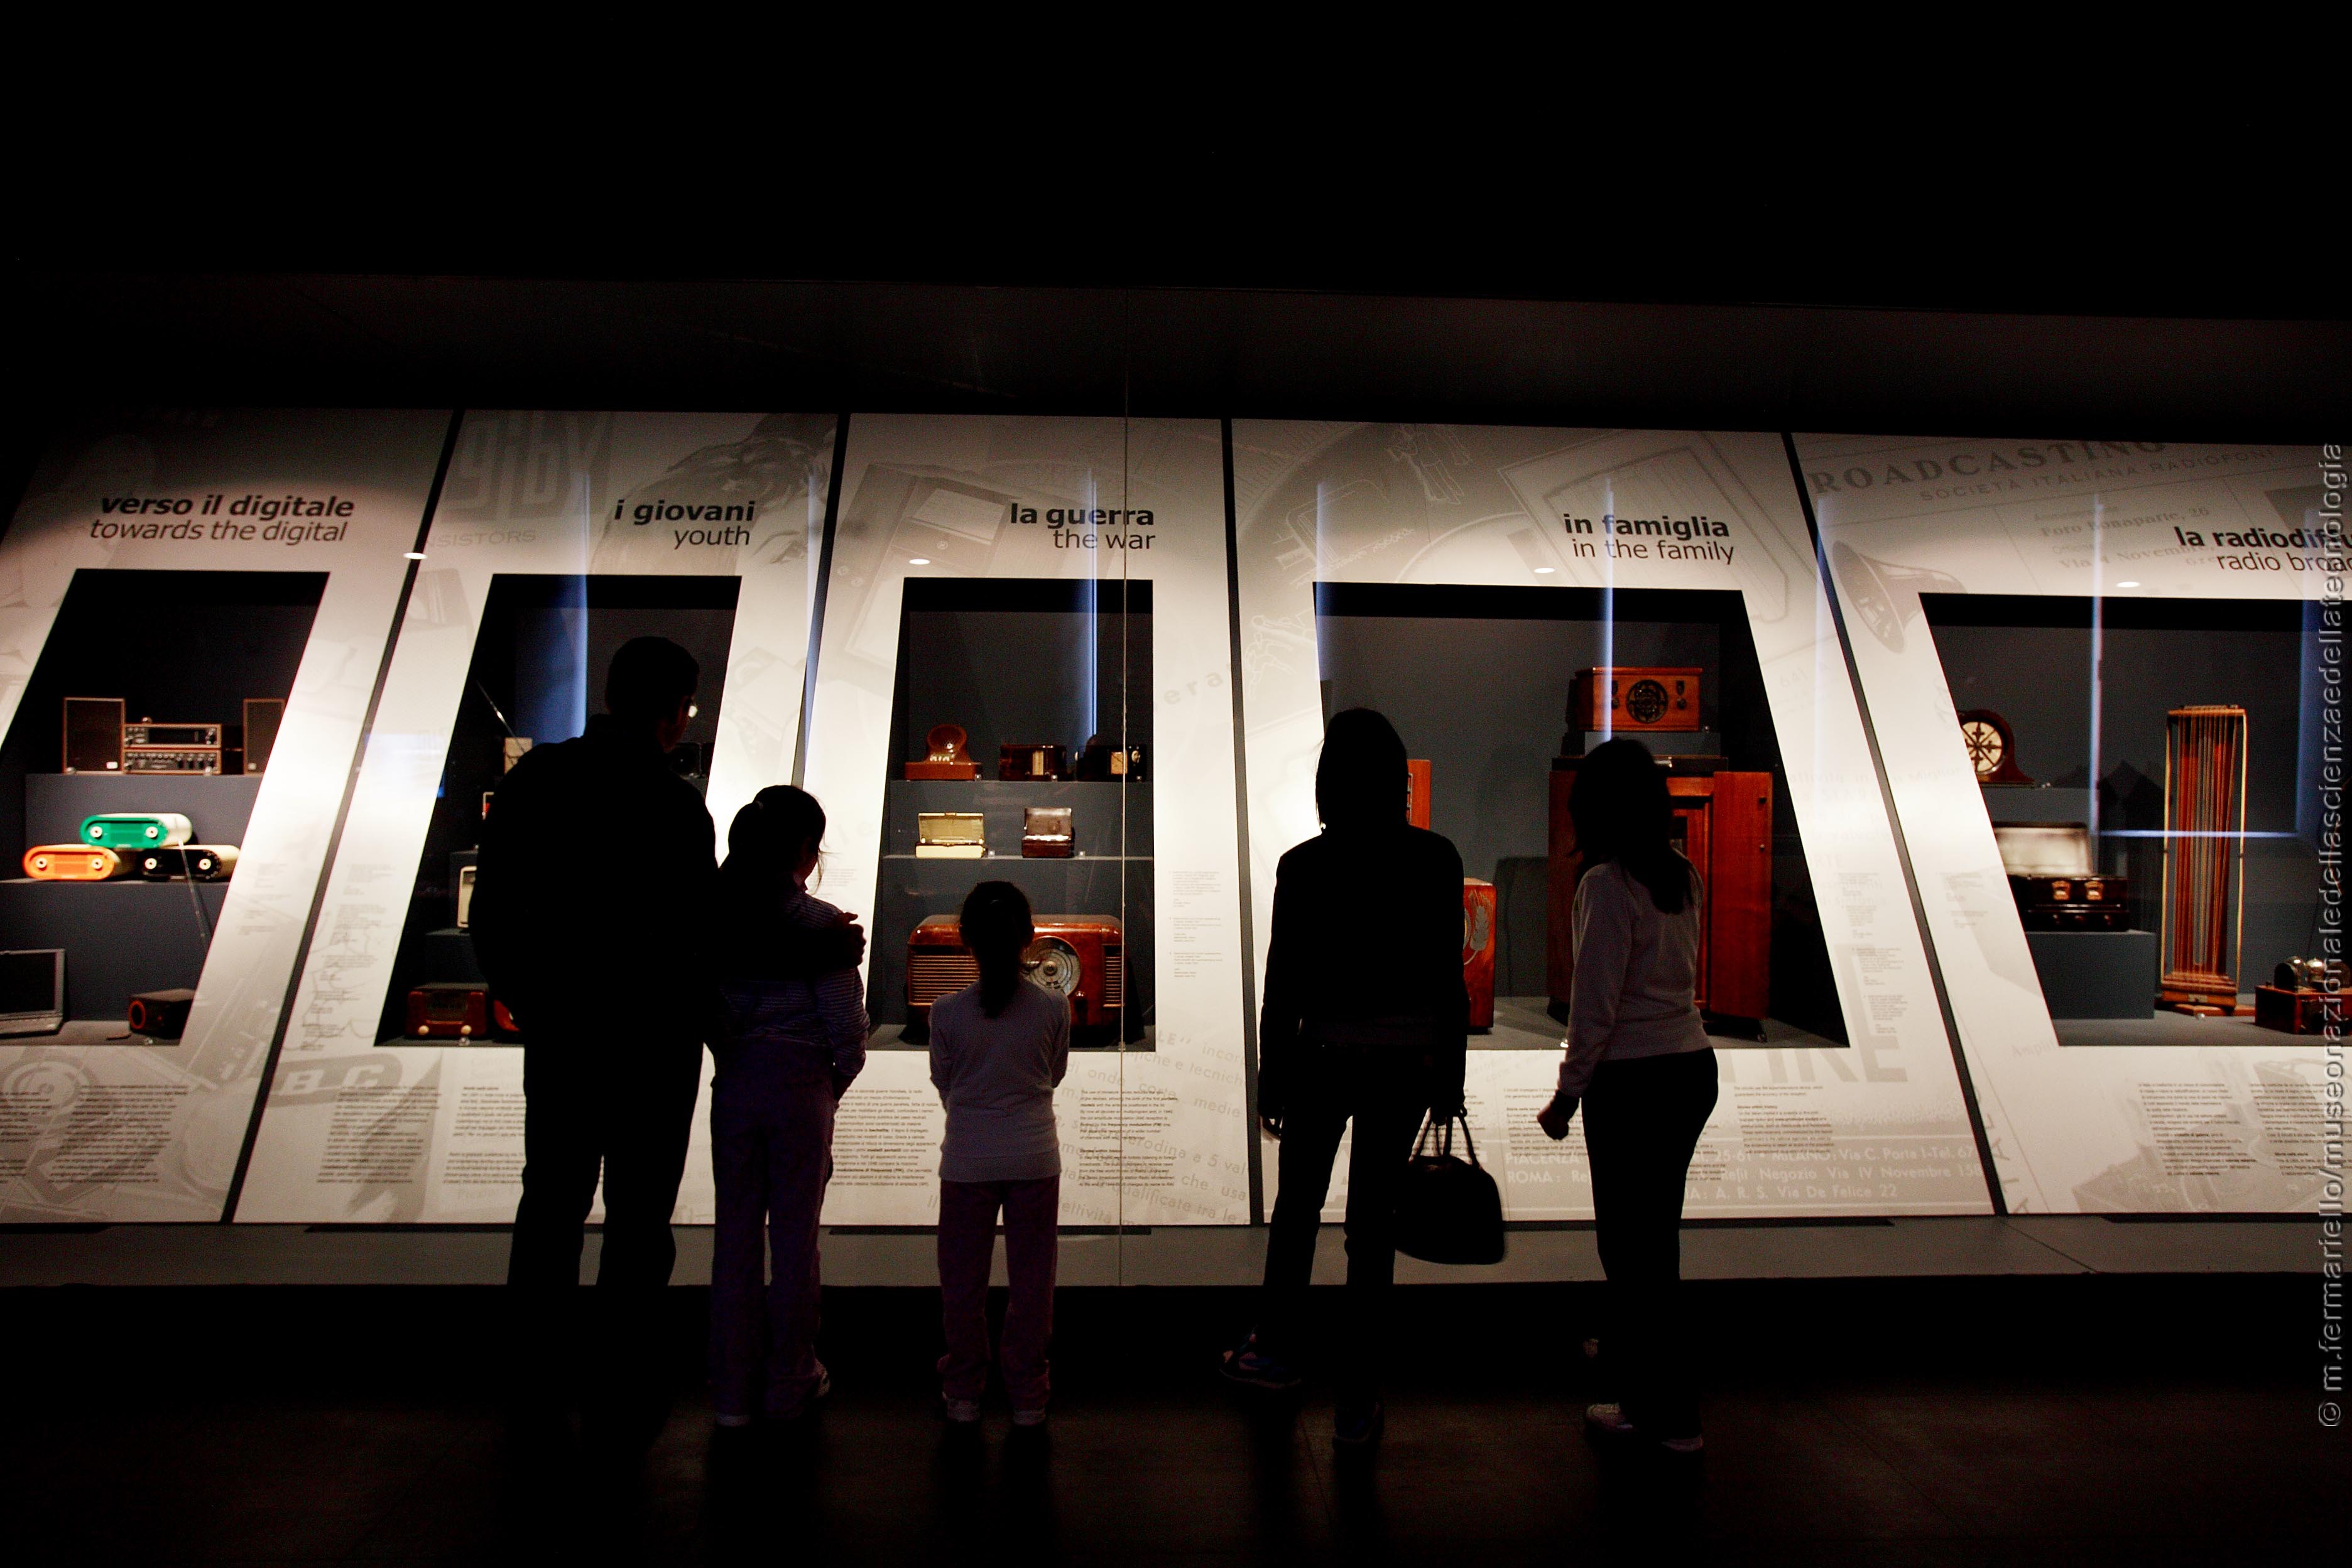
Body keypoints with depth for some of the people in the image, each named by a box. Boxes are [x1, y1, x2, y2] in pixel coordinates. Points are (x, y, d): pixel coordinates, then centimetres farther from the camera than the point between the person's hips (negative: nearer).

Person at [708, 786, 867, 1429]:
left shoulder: (717, 912, -1)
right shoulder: (819, 921, -13)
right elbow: (845, 1023, -11)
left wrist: (729, 1055, 14)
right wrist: (839, 1082, 5)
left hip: (733, 1083, 4)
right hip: (800, 1086, -4)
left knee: (735, 1233, 13)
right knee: (794, 1237, 10)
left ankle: (734, 1388, 23)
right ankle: (789, 1382, 23)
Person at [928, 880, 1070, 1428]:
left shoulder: (947, 1013, -12)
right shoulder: (1053, 1008, -10)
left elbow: (943, 1084, 1)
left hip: (968, 1160, 0)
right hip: (1034, 1156, 1)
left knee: (962, 1279, 15)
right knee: (1032, 1279, 13)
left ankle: (962, 1391, 28)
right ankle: (1028, 1393, 24)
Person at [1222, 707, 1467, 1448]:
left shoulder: (1304, 866, -12)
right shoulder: (1436, 859, -6)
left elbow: (1283, 983, -8)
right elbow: (1450, 978, -2)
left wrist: (1271, 1082, 2)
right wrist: (1449, 1078, 8)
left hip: (1326, 1057, -2)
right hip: (1409, 1060, 2)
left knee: (1298, 1205, 19)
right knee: (1373, 1220, 11)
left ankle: (1276, 1351, 38)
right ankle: (1357, 1400, 21)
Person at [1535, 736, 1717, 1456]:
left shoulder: (1607, 884, -17)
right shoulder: (1683, 876, 5)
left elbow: (1595, 1006, -17)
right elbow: (1682, 971, 13)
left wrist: (1568, 1094, -9)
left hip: (1631, 1079, -8)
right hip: (1693, 1067, 8)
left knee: (1631, 1239, 5)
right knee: (1656, 1233, 22)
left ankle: (1666, 1411, 17)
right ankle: (1630, 1352, 42)